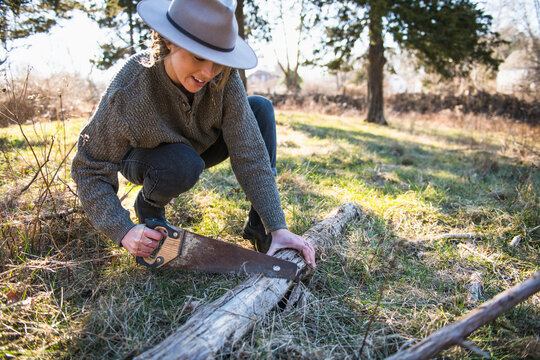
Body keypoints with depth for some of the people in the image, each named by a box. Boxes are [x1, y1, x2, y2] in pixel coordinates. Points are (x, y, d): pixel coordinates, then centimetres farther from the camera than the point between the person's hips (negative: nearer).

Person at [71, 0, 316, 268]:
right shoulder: (127, 92, -35)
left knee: (260, 108, -16)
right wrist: (123, 231, -36)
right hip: (143, 159, -3)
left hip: (199, 146, 4)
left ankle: (259, 227, -14)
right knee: (185, 164, -38)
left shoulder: (222, 76, -28)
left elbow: (250, 154, -28)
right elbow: (89, 170, -25)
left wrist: (278, 227, -31)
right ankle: (148, 206, -2)